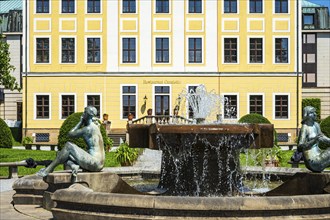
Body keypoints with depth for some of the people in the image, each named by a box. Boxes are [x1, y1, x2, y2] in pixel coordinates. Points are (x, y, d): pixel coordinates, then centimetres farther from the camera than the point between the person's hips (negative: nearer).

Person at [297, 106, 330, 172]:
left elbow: (322, 137, 25)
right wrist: (314, 141, -31)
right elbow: (300, 147, -22)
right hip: (312, 160, -9)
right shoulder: (305, 128, -16)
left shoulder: (316, 125, 8)